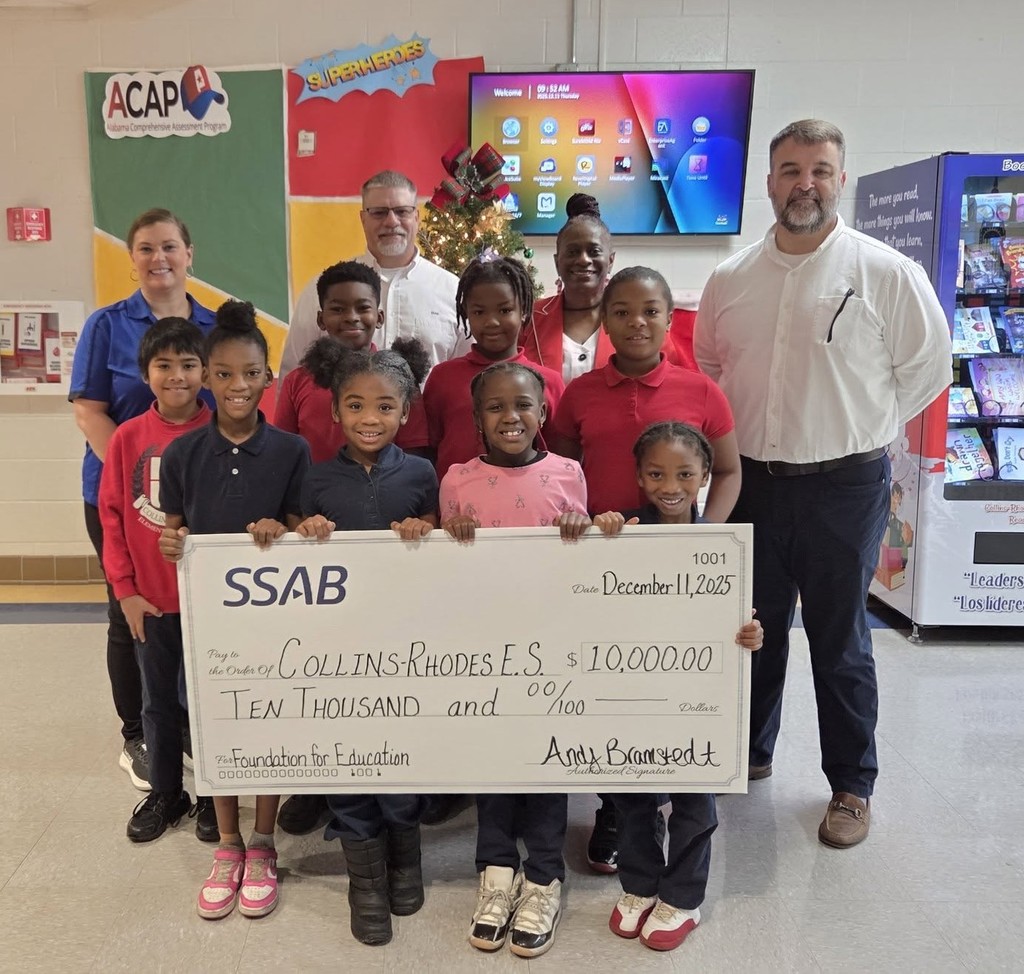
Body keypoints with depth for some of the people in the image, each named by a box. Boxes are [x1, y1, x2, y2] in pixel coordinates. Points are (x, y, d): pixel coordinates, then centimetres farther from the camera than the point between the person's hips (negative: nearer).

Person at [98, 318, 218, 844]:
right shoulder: (128, 437, -2)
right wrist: (124, 589, -2)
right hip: (149, 598, 2)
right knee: (158, 702, 16)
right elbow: (112, 515, 1)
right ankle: (164, 792, 34)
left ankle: (213, 795, 29)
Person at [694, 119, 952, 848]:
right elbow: (706, 368, 17)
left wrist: (858, 429, 1)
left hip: (844, 485, -4)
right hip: (751, 481, 4)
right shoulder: (731, 277, 4)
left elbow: (928, 367, 0)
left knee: (840, 641, 7)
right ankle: (748, 753, 36)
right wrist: (736, 432, 8)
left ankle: (853, 785, 24)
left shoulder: (887, 272, -8)